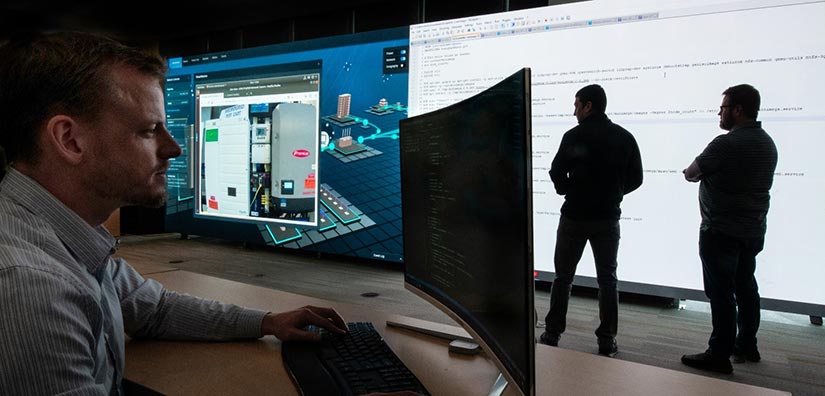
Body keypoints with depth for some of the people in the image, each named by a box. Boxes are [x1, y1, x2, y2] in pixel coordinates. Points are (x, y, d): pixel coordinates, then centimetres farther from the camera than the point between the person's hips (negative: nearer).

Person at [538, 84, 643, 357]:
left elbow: (557, 174, -11)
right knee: (607, 279, 10)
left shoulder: (574, 136, -11)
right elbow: (635, 178, 4)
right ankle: (607, 341, 11)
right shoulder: (624, 137, 1)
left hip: (575, 216, -2)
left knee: (563, 277, 9)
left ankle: (552, 335, 13)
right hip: (608, 217, 3)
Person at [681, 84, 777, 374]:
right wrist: (709, 174, 6)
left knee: (721, 292, -2)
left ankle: (719, 355, 4)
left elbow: (690, 174, -11)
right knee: (746, 288, 18)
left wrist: (697, 172, 10)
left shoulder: (726, 144, -20)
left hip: (721, 232, -9)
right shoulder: (767, 143, 9)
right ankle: (747, 346, 30)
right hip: (754, 231, 9)